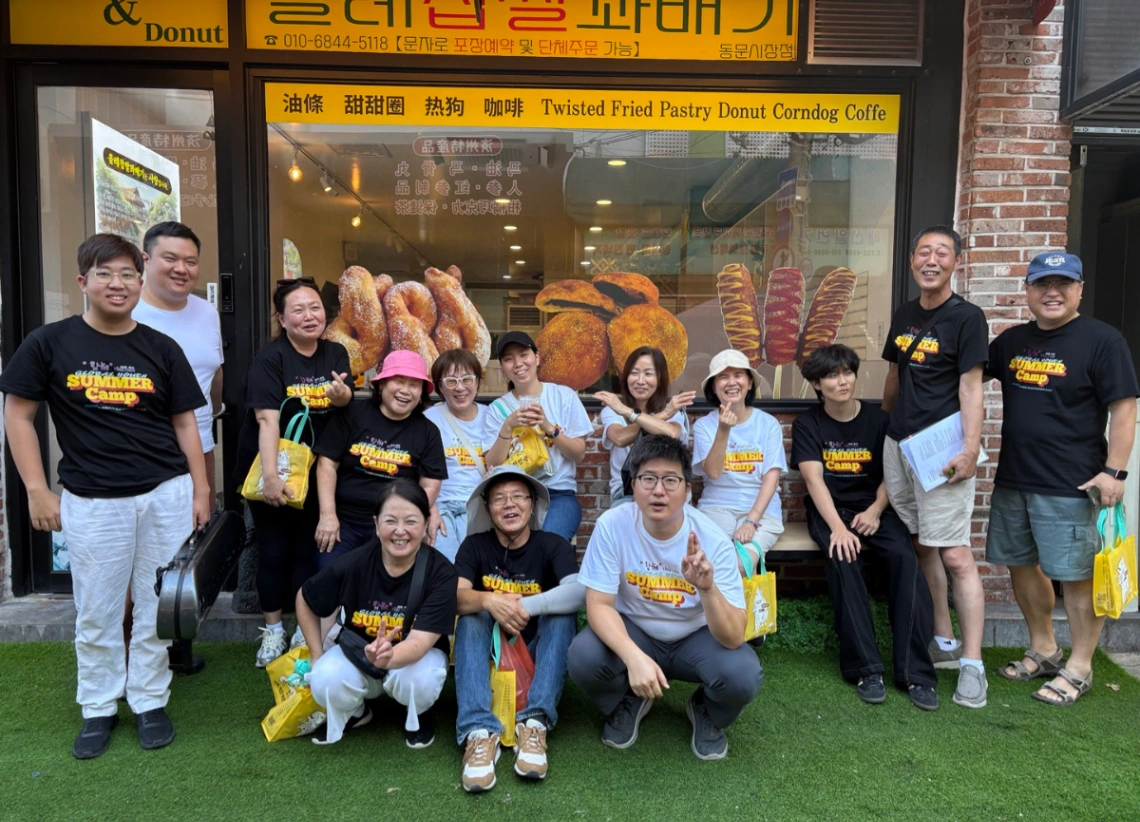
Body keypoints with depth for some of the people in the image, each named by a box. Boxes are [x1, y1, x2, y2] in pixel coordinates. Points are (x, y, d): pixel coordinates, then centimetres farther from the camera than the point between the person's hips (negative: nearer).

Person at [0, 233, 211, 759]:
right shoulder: (50, 342, 0)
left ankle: (150, 702, 28)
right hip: (92, 501, -1)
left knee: (157, 606, 10)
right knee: (96, 612, 11)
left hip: (166, 495, 1)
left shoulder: (161, 349, 4)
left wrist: (200, 490, 3)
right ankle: (99, 709, 30)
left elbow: (185, 423, 7)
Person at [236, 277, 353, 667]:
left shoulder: (335, 353, 2)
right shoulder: (269, 358, -14)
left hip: (313, 470, 3)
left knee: (308, 548, 9)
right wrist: (270, 476, -31)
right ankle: (273, 630, 24)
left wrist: (340, 393, -34)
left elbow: (346, 399, -9)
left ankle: (305, 629, 24)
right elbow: (267, 419, -23)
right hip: (270, 467, -3)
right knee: (274, 549, 6)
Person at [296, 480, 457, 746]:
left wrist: (388, 657, -54)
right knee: (325, 681, -28)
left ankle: (419, 716, 4)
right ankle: (353, 712, 10)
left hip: (417, 655, -2)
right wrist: (317, 656, -2)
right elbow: (304, 600, -1)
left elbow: (419, 641, -33)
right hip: (358, 652, 2)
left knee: (418, 679, -34)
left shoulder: (440, 572, -24)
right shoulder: (352, 564, -20)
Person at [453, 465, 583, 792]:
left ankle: (535, 723, -36)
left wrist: (526, 606, -41)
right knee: (472, 614, -25)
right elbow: (456, 597, -20)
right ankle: (479, 731, -40)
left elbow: (579, 591, -28)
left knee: (563, 613, -25)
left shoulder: (552, 545, -9)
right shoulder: (475, 545, -5)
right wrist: (488, 600, -42)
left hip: (538, 655, -1)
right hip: (489, 653, 1)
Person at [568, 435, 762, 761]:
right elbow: (599, 605, -21)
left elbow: (733, 638, -28)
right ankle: (629, 702, 9)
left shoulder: (713, 539, -24)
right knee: (582, 658, -29)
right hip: (632, 631, 1)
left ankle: (707, 713, 11)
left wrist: (707, 587, -48)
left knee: (743, 676, -29)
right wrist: (634, 657, -39)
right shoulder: (612, 525, -22)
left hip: (695, 637, 0)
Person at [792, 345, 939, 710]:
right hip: (829, 512, -2)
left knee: (905, 556, -28)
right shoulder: (807, 424, 1)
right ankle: (865, 669, -26)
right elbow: (814, 479, -11)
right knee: (843, 558, -33)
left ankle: (915, 672, -24)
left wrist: (875, 510, -14)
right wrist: (837, 527, -25)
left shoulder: (878, 420, 6)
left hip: (872, 509, 2)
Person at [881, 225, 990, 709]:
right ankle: (943, 643, 25)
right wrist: (883, 421, 24)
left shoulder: (966, 318, -5)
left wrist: (970, 449, -17)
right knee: (923, 548, 12)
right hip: (899, 444, 6)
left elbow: (970, 387, -11)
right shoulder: (903, 316, 13)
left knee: (955, 555, -7)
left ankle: (972, 664, 1)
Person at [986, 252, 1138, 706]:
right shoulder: (1012, 340, 10)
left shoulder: (1101, 339, -7)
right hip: (1013, 479, 7)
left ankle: (1079, 668, 17)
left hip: (1070, 485, -6)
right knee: (1021, 564, 15)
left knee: (1076, 575, 1)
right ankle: (1043, 650, 33)